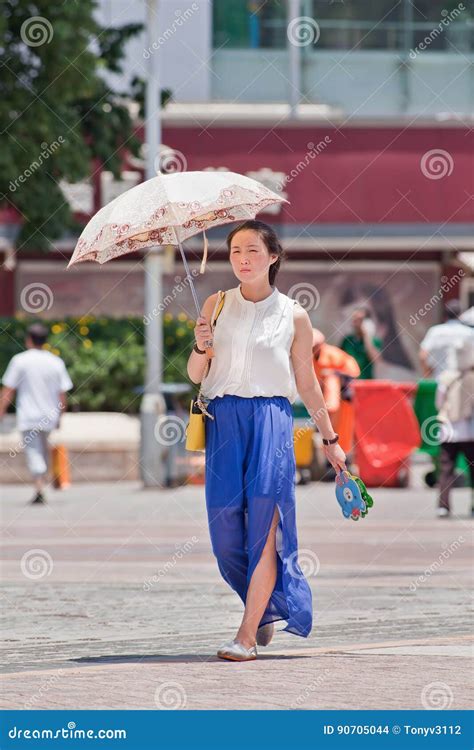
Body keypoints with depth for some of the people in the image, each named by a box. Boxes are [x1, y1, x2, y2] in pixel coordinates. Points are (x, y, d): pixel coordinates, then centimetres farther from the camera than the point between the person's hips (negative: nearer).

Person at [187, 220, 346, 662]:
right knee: (225, 527, -1)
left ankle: (248, 634, -13)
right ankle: (266, 610, 23)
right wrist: (200, 347, -11)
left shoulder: (293, 316, 6)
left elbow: (306, 383, 14)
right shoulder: (217, 305, 11)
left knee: (264, 525, -12)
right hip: (223, 420, 2)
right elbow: (195, 376, 10)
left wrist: (330, 440, 16)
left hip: (271, 418, -2)